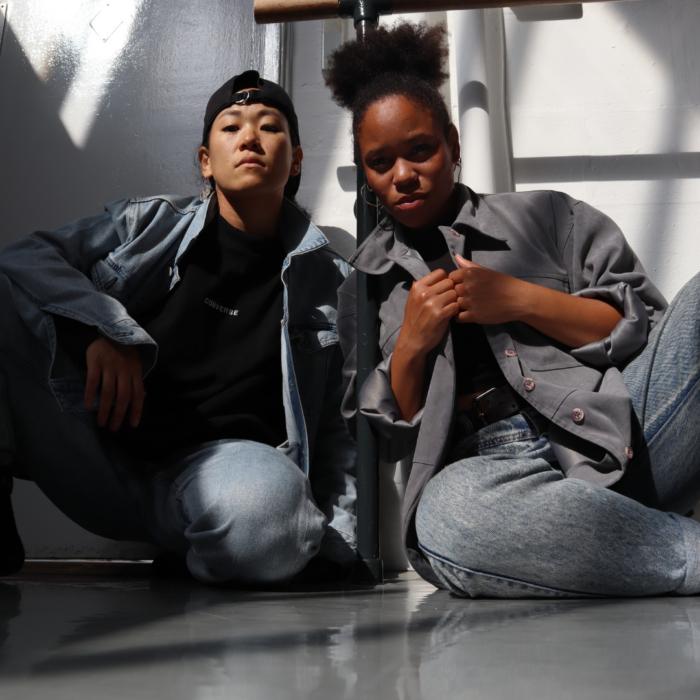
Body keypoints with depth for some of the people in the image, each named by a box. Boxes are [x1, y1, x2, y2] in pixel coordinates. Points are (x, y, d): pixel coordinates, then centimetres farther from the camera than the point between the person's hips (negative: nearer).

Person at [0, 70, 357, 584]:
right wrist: (100, 327, -15)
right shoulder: (151, 224, 12)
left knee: (266, 497, -40)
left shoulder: (328, 281, 11)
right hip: (101, 455, 2)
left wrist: (338, 541, -4)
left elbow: (334, 427, 11)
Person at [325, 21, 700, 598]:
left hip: (615, 435, 2)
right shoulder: (362, 282, 20)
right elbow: (386, 439, 16)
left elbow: (647, 326, 10)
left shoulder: (546, 215, 18)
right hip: (491, 466, -1)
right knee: (446, 518, -38)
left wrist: (523, 300, -3)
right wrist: (410, 347, -2)